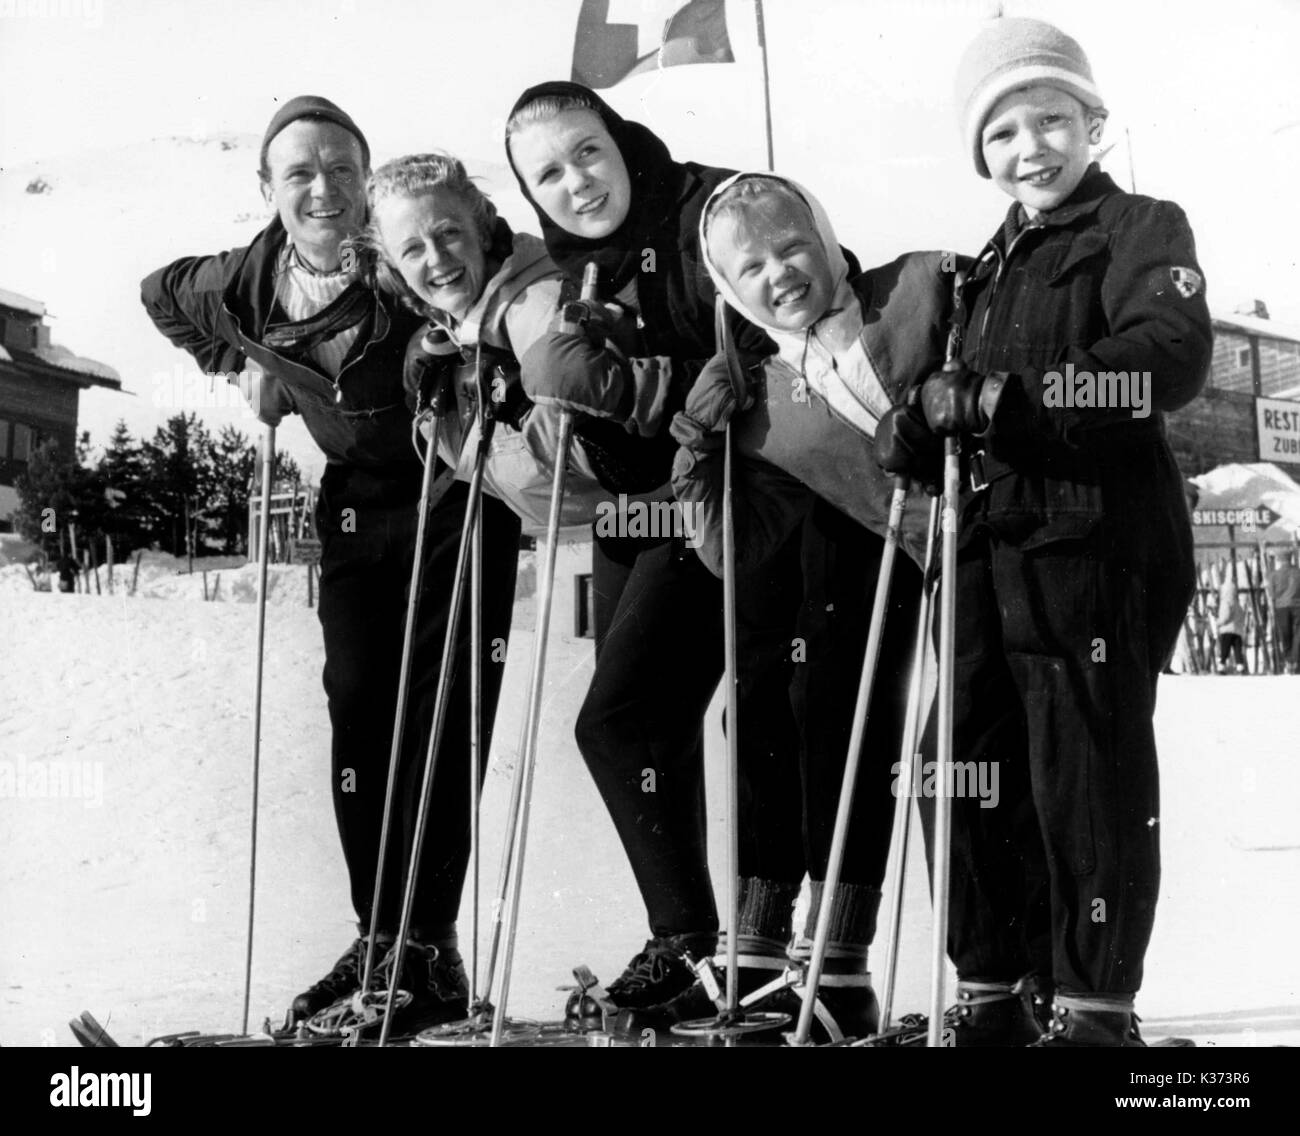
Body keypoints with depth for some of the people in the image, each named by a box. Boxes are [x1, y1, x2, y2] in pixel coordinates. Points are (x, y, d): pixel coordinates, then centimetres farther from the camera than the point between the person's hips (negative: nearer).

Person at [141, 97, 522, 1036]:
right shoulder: (244, 284, -2)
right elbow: (161, 295, 19)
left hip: (460, 502, -5)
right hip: (356, 510, 5)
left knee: (441, 718, -8)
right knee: (358, 715, 5)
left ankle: (429, 947, -4)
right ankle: (379, 937, 14)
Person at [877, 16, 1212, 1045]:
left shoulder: (1140, 228, 2)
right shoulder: (994, 263, 24)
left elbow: (1174, 359, -18)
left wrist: (1002, 395, -22)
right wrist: (915, 430, -3)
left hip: (1099, 544, -7)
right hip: (992, 546, 7)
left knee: (1089, 781, -5)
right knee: (979, 773, 8)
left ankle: (1098, 1006, 5)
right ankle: (992, 993, 19)